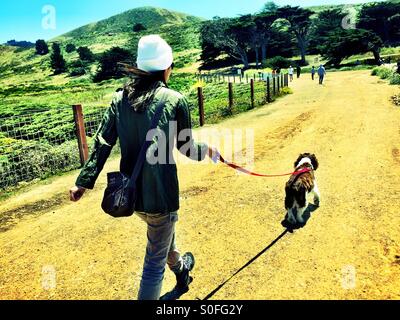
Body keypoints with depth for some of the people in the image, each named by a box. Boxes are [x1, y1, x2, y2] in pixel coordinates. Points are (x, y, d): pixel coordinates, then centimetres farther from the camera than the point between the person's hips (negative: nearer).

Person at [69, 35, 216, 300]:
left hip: (130, 192, 7)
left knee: (164, 232, 33)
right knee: (155, 261, 9)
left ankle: (181, 270, 61)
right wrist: (207, 150, 18)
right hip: (160, 194, -7)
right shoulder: (175, 100, -11)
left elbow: (102, 143, -2)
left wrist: (84, 182, 2)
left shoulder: (121, 98, 2)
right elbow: (186, 147, -2)